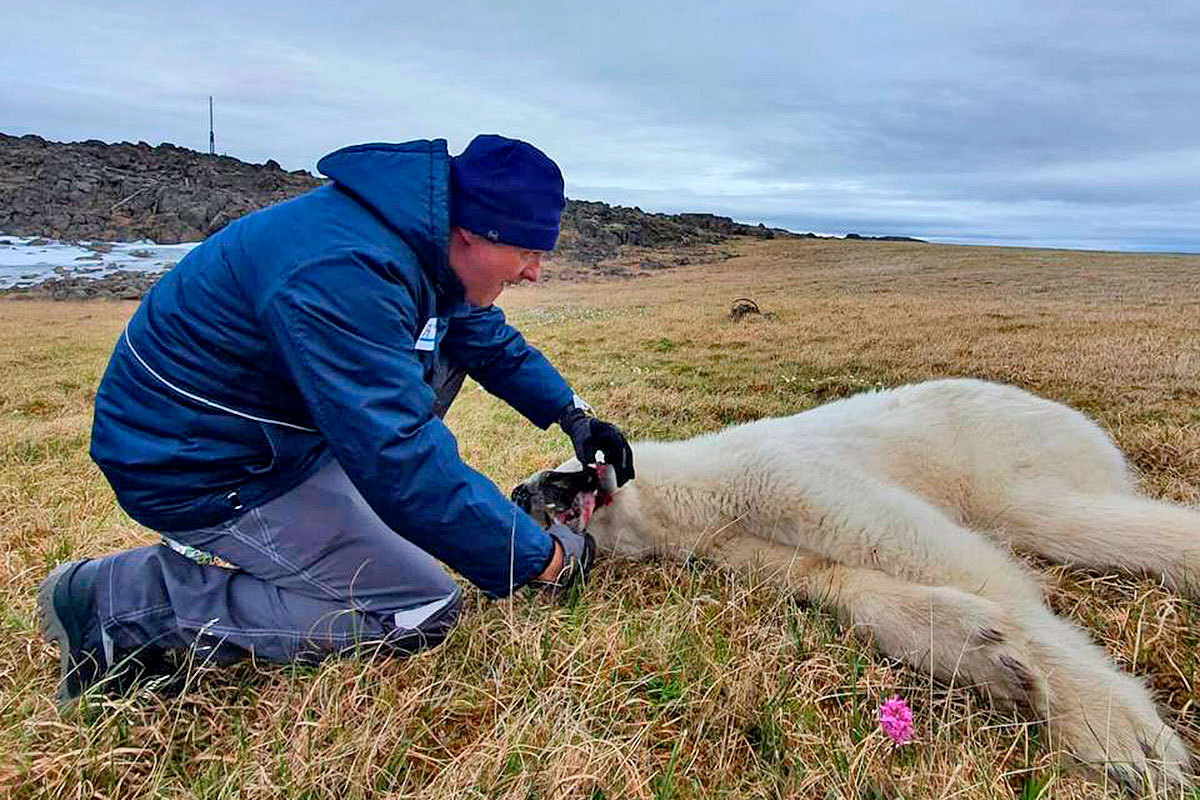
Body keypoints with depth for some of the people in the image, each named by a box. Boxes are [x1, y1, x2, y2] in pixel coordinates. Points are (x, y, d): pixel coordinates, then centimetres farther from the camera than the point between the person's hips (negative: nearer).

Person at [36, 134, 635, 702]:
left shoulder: (421, 239, -2)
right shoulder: (341, 274, -33)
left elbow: (490, 338, 16)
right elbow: (400, 459, -35)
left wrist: (572, 415, 7)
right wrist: (541, 558, -26)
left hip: (276, 419, 10)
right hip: (197, 469, -10)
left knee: (446, 343, 11)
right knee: (423, 613, -10)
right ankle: (120, 600, -7)